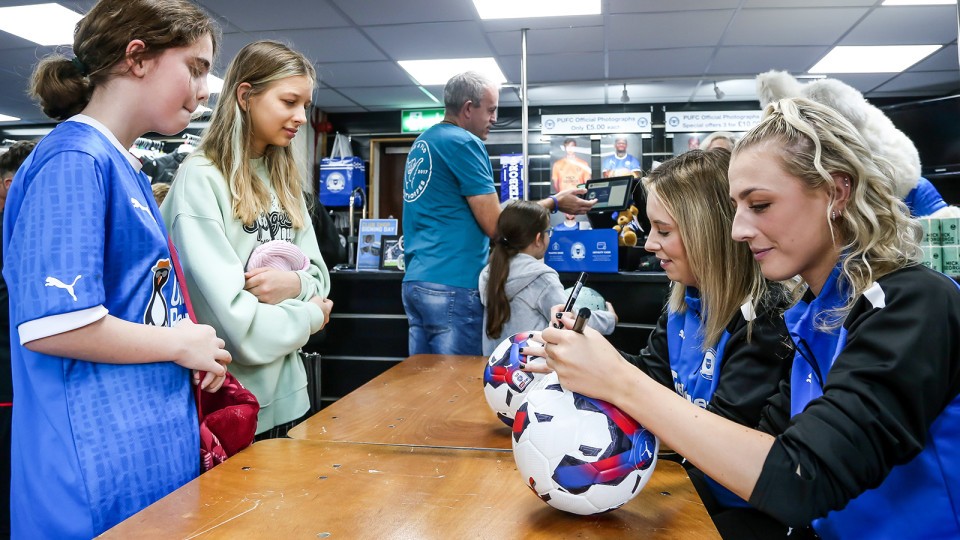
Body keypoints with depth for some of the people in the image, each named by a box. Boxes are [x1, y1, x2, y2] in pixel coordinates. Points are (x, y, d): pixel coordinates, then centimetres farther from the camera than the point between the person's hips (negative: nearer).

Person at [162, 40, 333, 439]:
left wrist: (295, 283, -14)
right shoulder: (201, 178, -16)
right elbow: (238, 323, -23)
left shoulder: (285, 180, 10)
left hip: (285, 393, 7)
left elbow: (319, 275, 8)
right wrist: (309, 316, -8)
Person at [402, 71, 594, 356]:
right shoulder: (463, 142, -10)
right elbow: (494, 225, -12)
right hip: (451, 285, -9)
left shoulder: (422, 142, 17)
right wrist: (554, 203, -2)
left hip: (416, 280, 9)